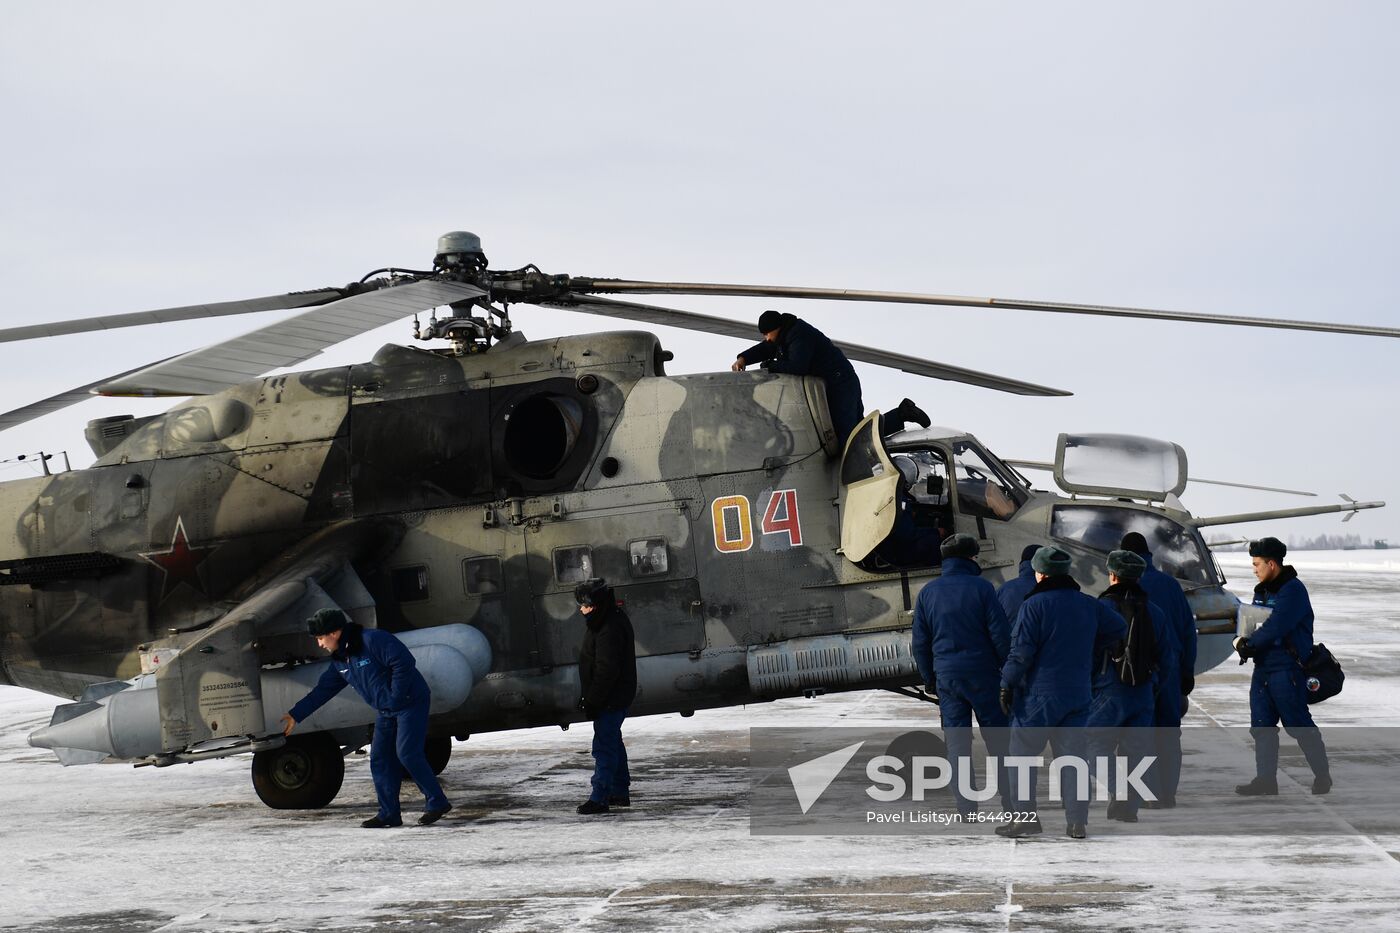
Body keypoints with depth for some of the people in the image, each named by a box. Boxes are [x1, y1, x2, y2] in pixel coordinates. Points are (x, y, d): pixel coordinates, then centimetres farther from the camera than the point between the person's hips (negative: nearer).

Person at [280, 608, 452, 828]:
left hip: (411, 702, -9)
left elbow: (404, 662, -25)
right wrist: (295, 715, 12)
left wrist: (395, 697, -21)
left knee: (407, 753, -15)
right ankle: (388, 813, 8)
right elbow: (322, 691, 14)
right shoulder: (340, 661, 7)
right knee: (380, 758, 3)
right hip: (386, 711, 9)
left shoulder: (373, 640, -21)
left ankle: (437, 803, -5)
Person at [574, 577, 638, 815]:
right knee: (612, 743, 19)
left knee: (604, 746, -8)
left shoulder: (609, 629, -23)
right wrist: (589, 698, 20)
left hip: (610, 698, -11)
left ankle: (600, 798, -6)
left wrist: (592, 701, -22)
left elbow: (606, 670, -26)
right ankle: (620, 792, 29)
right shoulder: (611, 620, 11)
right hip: (616, 697, 11)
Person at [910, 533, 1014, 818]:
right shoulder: (981, 588, -6)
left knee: (957, 742, 6)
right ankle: (1009, 800, 8)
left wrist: (930, 680, 14)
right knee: (997, 739, 7)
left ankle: (965, 806, 4)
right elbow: (1000, 635, -9)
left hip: (946, 676, 3)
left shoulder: (928, 592, 4)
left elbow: (920, 642, 6)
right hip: (982, 674, -2)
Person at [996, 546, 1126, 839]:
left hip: (1039, 694, -5)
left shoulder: (1034, 605, -11)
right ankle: (1078, 822, 3)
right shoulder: (1089, 605, 8)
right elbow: (1118, 628, 21)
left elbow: (1021, 651, -14)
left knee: (1022, 754, 5)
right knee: (1074, 756, 7)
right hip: (1078, 694, 5)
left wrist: (1007, 684, -6)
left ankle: (1026, 817, 1)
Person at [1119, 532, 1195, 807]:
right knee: (1169, 732, 10)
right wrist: (1188, 671, 16)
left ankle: (1154, 795, -2)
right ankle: (1168, 793, 12)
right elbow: (1189, 628, 11)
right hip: (1171, 666, 5)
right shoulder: (1171, 584, 9)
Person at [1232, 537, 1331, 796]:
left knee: (1299, 725, -3)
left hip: (1287, 669, -8)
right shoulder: (1262, 591, 14)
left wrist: (1247, 643, -12)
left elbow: (1275, 627, -22)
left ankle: (1322, 776, 10)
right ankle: (1266, 779, 11)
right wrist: (1247, 643, -4)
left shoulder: (1292, 590, -14)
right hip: (1263, 668, 8)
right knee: (1262, 726, 6)